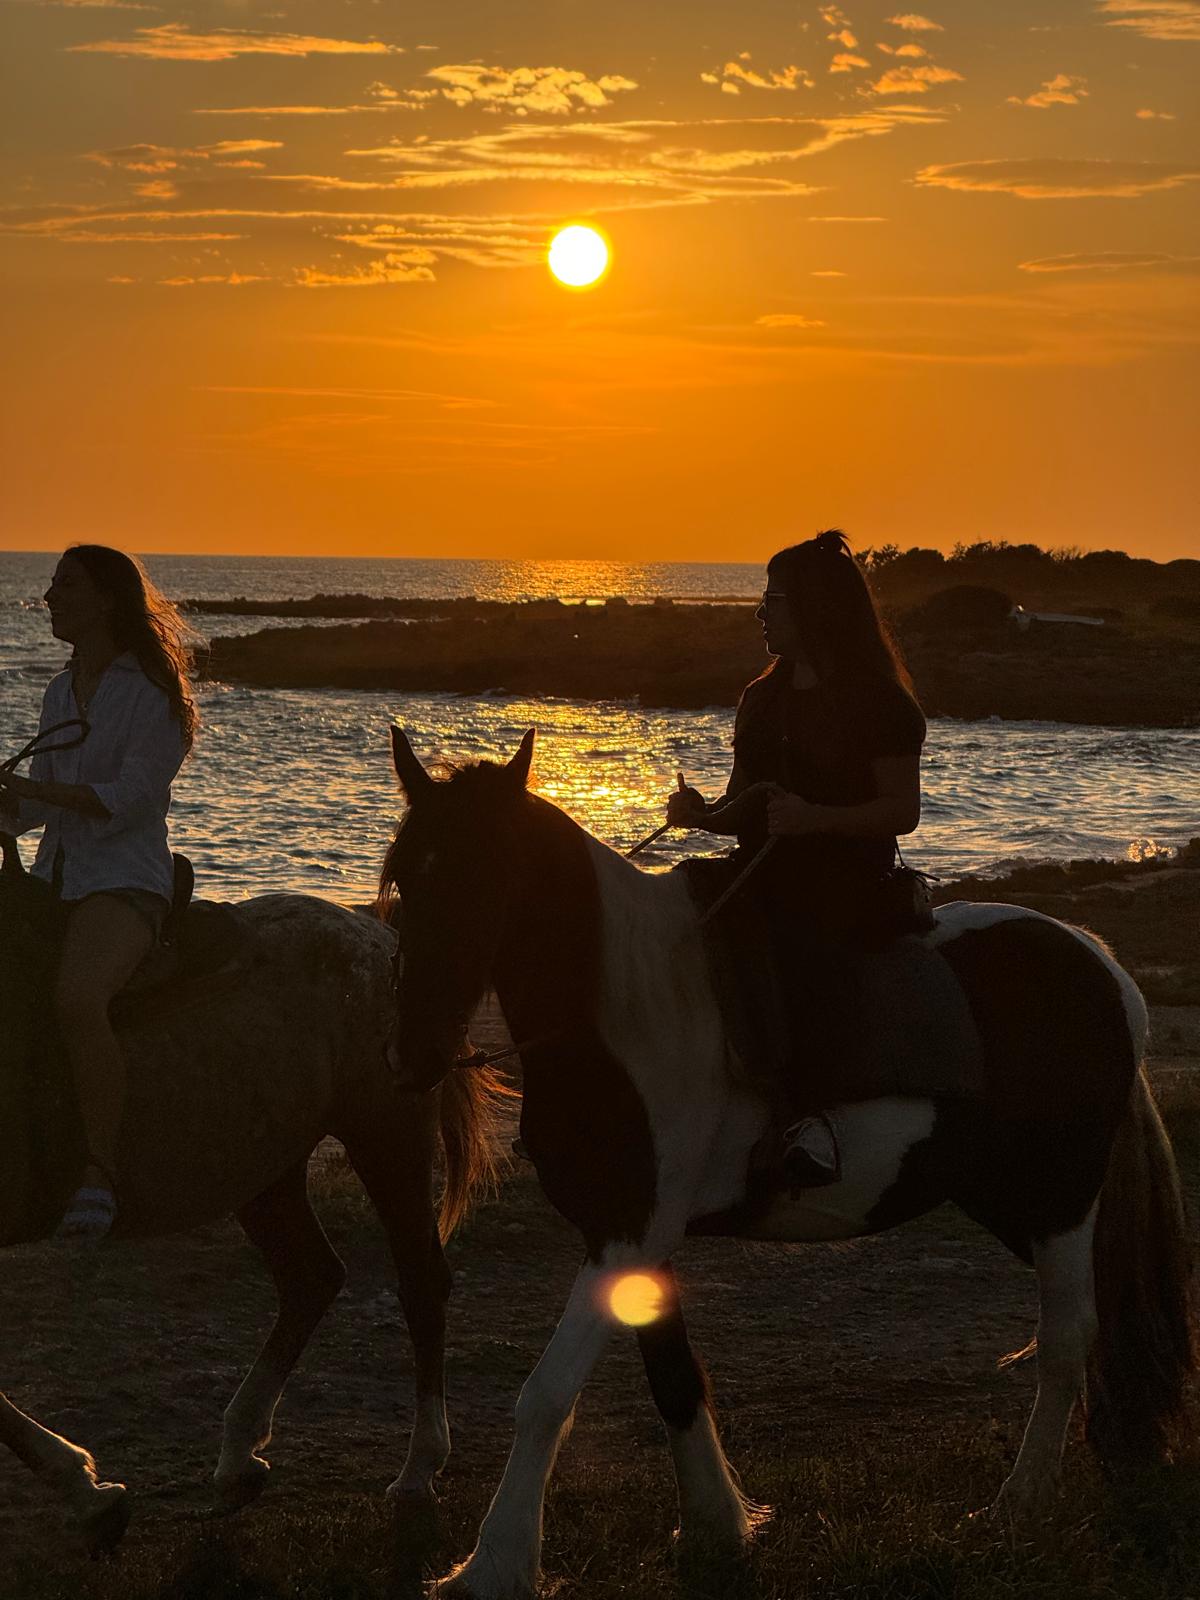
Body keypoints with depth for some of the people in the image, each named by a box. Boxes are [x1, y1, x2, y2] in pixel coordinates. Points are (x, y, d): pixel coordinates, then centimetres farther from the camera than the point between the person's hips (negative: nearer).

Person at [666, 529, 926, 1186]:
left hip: (847, 883, -8)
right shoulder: (762, 698, 18)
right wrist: (702, 812, 0)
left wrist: (814, 817, -23)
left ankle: (812, 1118, -36)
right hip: (765, 874, 8)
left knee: (798, 952, -37)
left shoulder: (881, 702, -4)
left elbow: (902, 809, -9)